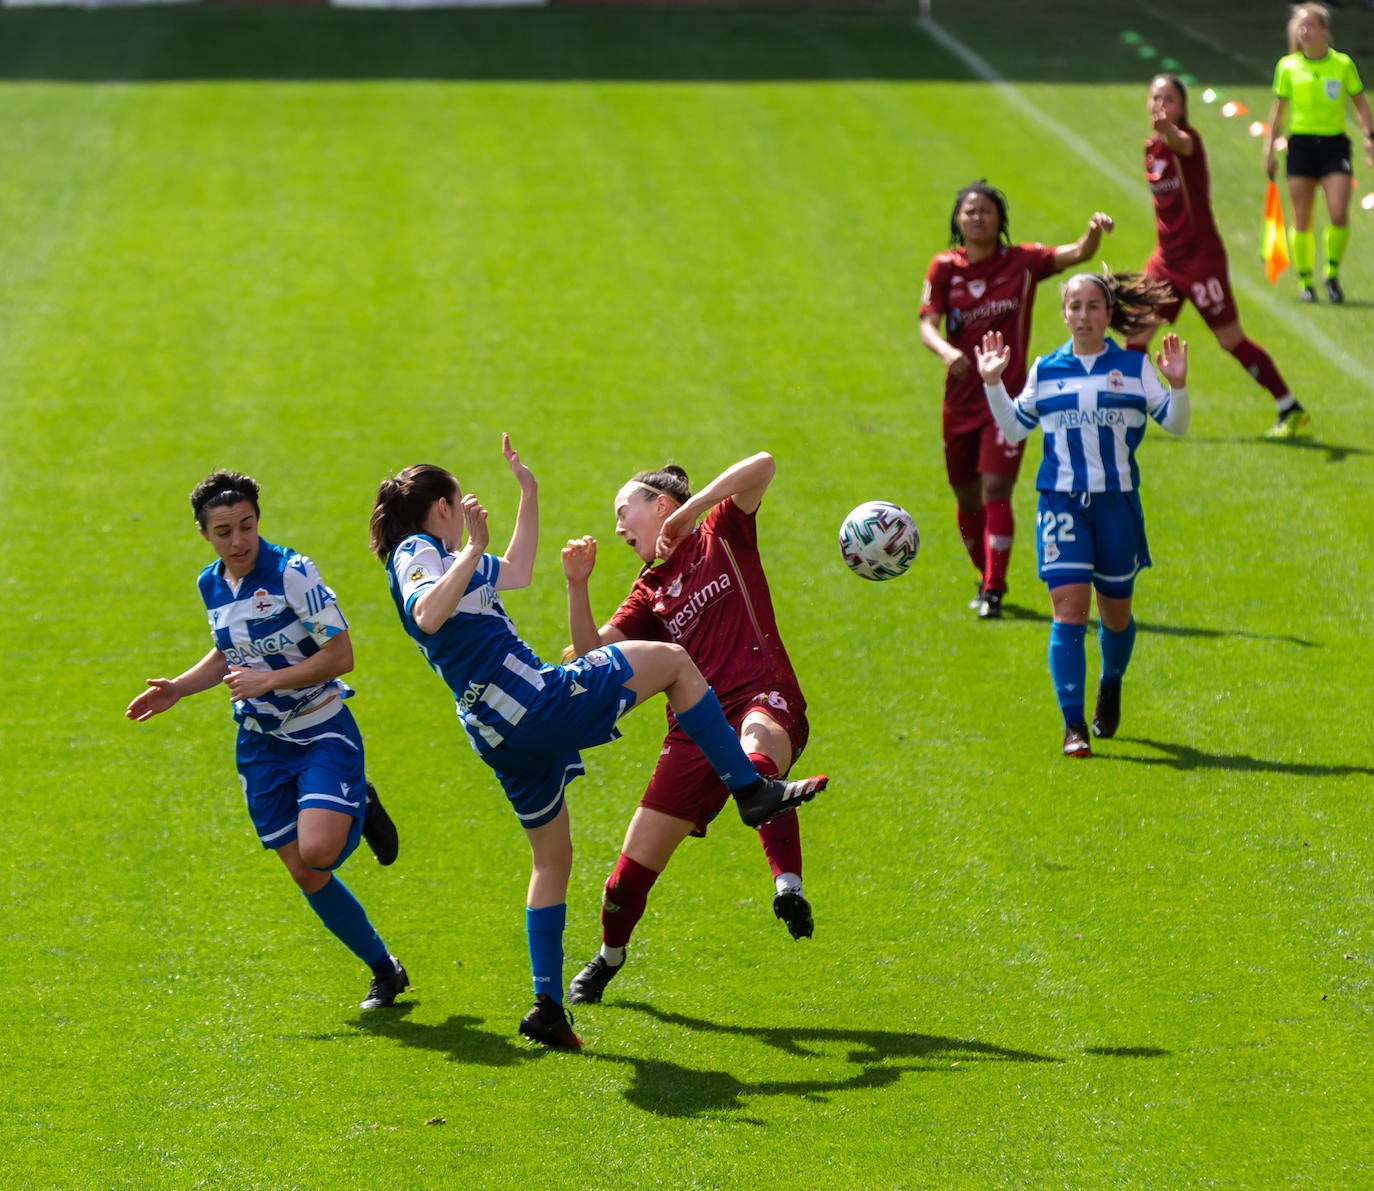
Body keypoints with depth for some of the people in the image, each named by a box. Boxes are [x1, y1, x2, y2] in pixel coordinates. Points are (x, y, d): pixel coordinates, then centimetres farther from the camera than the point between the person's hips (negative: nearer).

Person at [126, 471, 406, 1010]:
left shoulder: (293, 572, -17)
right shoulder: (211, 585, 4)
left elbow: (340, 655, -17)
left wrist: (268, 680, -22)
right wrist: (177, 688, 11)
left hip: (322, 734, -6)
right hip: (261, 744, 6)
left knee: (317, 849, -27)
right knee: (305, 875, 2)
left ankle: (361, 813, 9)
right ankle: (385, 972, 20)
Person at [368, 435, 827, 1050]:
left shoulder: (428, 557, 21)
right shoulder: (416, 552, -7)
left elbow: (516, 572, 33)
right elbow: (427, 616, -30)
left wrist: (529, 491, 34)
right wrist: (473, 550, -30)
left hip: (499, 735, 10)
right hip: (536, 700, -10)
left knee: (552, 859, 20)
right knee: (673, 660, 3)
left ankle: (548, 1005, 15)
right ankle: (750, 788, 3)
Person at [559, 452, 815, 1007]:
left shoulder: (721, 534, 9)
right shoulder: (649, 591, 21)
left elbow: (762, 466, -7)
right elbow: (594, 652, 11)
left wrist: (689, 512, -10)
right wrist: (578, 586, -3)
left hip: (764, 702, -5)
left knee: (758, 753, -45)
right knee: (637, 861, 4)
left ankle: (789, 887, -61)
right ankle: (608, 957, 32)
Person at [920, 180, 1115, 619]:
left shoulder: (1022, 262, -2)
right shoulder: (944, 268, 0)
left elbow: (1076, 254, -14)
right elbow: (927, 324, -9)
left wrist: (1094, 233, -36)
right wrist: (946, 350, -31)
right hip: (961, 398, 3)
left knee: (995, 491, -14)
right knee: (967, 500, 12)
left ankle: (994, 590, -11)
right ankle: (987, 578, 33)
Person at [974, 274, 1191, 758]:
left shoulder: (1134, 367, 4)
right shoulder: (1045, 370, 8)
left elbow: (1175, 424, 3)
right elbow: (1014, 427, 17)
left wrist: (1177, 386, -15)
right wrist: (993, 384, 4)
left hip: (1117, 502, 0)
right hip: (1061, 503, 0)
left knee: (1115, 613, 12)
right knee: (1069, 610, -12)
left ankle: (1111, 684, 44)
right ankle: (1074, 727, -13)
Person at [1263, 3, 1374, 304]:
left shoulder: (1343, 64, 0)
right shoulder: (1287, 67, 2)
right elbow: (1278, 110, 9)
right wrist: (1270, 149, 6)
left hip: (1334, 144, -1)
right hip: (1301, 144, 1)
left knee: (1339, 214, -13)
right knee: (1302, 219, -1)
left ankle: (1332, 275, 6)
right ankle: (1305, 282, 11)